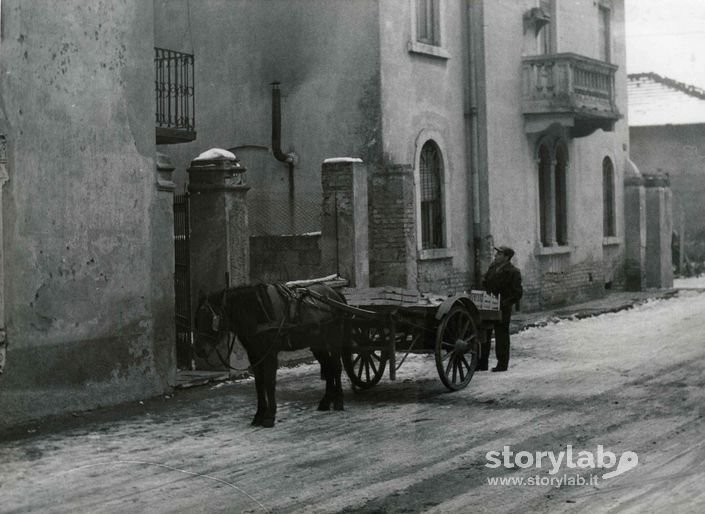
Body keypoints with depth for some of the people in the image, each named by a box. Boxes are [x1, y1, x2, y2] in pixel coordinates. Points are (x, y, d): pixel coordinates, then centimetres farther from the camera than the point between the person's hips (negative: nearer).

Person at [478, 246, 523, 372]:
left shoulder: (513, 272, -11)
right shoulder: (492, 266, 9)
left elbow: (517, 293, -13)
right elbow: (485, 282, 18)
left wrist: (505, 303, -20)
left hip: (502, 309, -7)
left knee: (501, 335, 2)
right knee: (483, 334, 9)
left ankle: (502, 364, 12)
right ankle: (482, 363, 17)